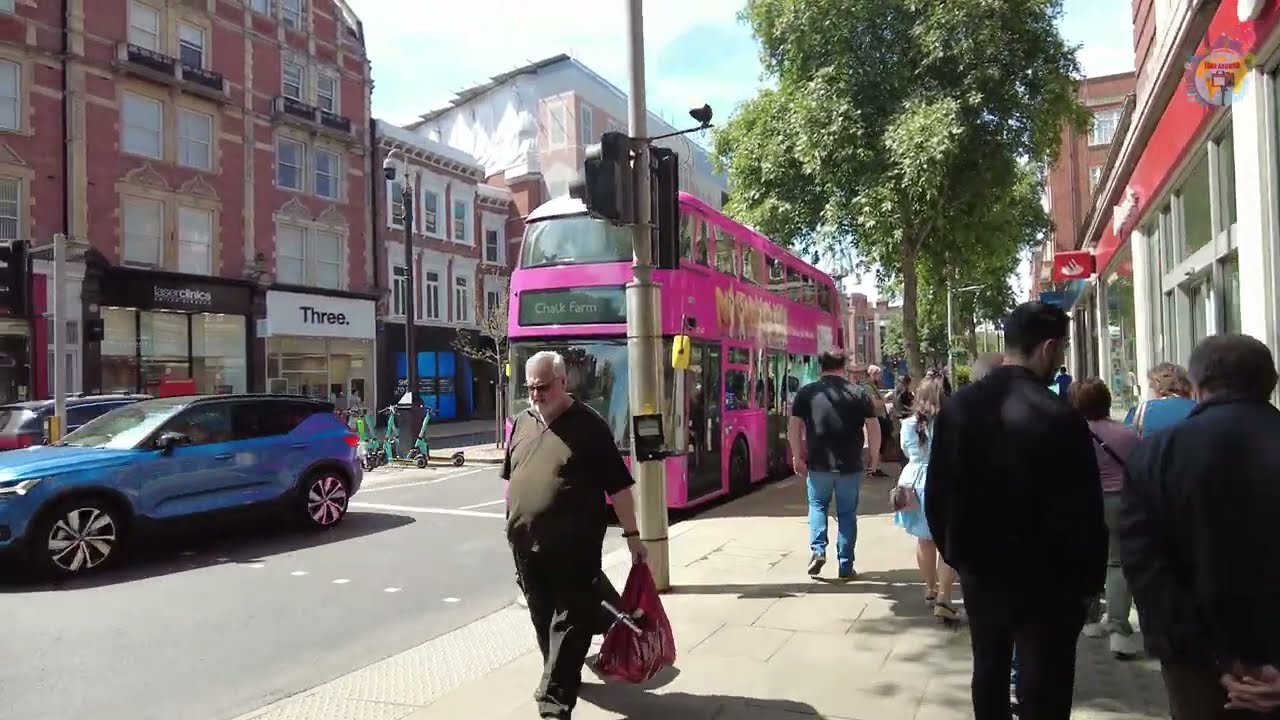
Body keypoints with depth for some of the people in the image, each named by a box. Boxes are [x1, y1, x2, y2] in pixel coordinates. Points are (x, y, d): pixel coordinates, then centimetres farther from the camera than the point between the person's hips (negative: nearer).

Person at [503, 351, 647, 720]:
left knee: (570, 623, -4)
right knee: (543, 618, 18)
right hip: (526, 544, 6)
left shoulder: (588, 425, -8)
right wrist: (512, 524, 18)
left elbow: (619, 485, -8)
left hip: (574, 547, -6)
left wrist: (631, 534, -8)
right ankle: (560, 678, 37)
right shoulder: (522, 423, 9)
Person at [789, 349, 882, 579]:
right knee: (847, 514, 11)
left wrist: (797, 457, 7)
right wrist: (874, 457, 9)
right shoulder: (858, 394, 1)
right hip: (850, 465, 0)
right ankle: (845, 567, 14)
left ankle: (818, 549, 4)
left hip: (818, 464, 0)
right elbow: (874, 428, 0)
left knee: (817, 505, 22)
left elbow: (793, 427, -2)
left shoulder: (806, 393, 0)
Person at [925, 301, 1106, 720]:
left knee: (988, 672, 21)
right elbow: (1083, 512, -16)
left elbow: (936, 492, 2)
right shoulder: (1058, 417, -21)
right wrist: (1089, 581, -1)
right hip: (1044, 580, -5)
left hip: (979, 570, 5)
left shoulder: (958, 406, -4)